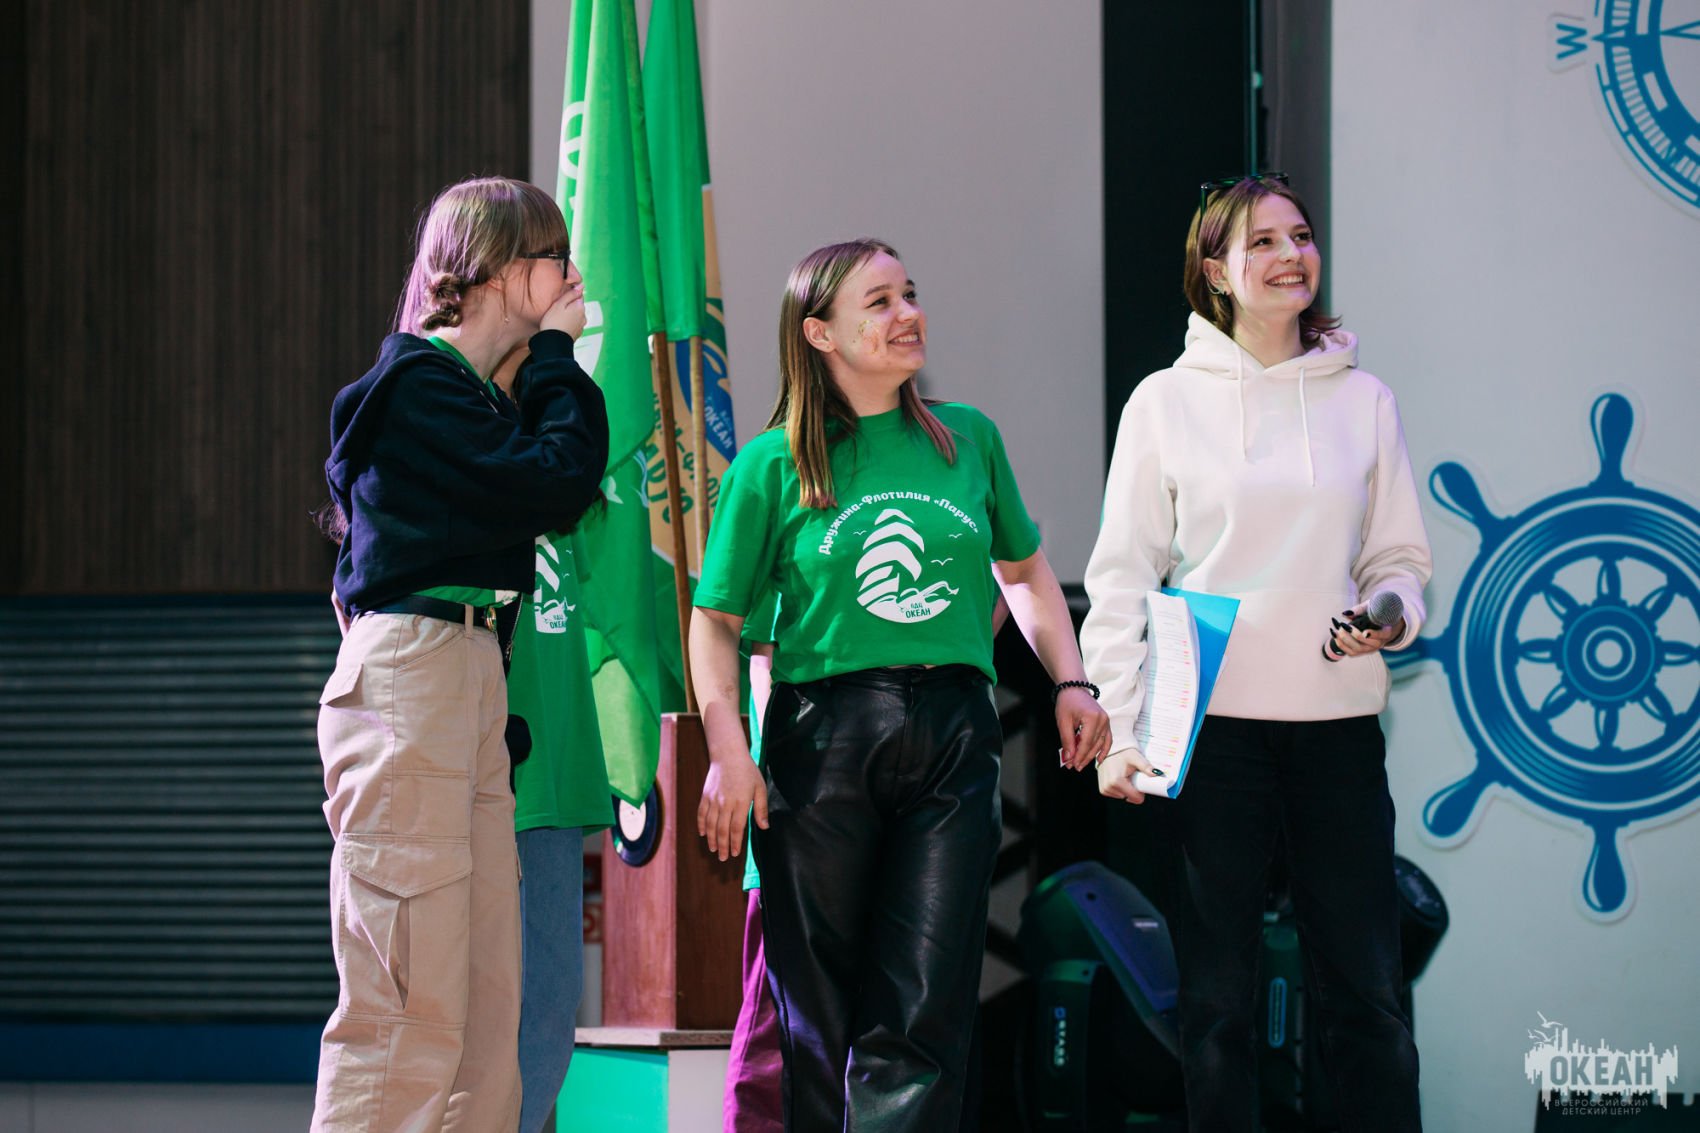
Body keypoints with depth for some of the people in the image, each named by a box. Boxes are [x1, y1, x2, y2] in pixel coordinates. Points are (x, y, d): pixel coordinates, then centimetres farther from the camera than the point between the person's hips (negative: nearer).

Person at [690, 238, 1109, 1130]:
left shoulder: (968, 438, 11)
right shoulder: (773, 466, 3)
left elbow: (1024, 569, 24)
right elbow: (716, 620, 4)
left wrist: (1069, 682, 11)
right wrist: (726, 748, -9)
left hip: (955, 735, 2)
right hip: (822, 735, -2)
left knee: (925, 1018, -7)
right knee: (821, 1018, 3)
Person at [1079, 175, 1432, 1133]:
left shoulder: (1364, 400, 11)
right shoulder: (1166, 401, 5)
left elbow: (1399, 557, 15)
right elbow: (1123, 576, 3)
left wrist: (1391, 616, -8)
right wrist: (1119, 729, -6)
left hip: (1338, 721, 2)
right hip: (1211, 722, -2)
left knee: (1368, 992, 1)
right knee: (1217, 994, 2)